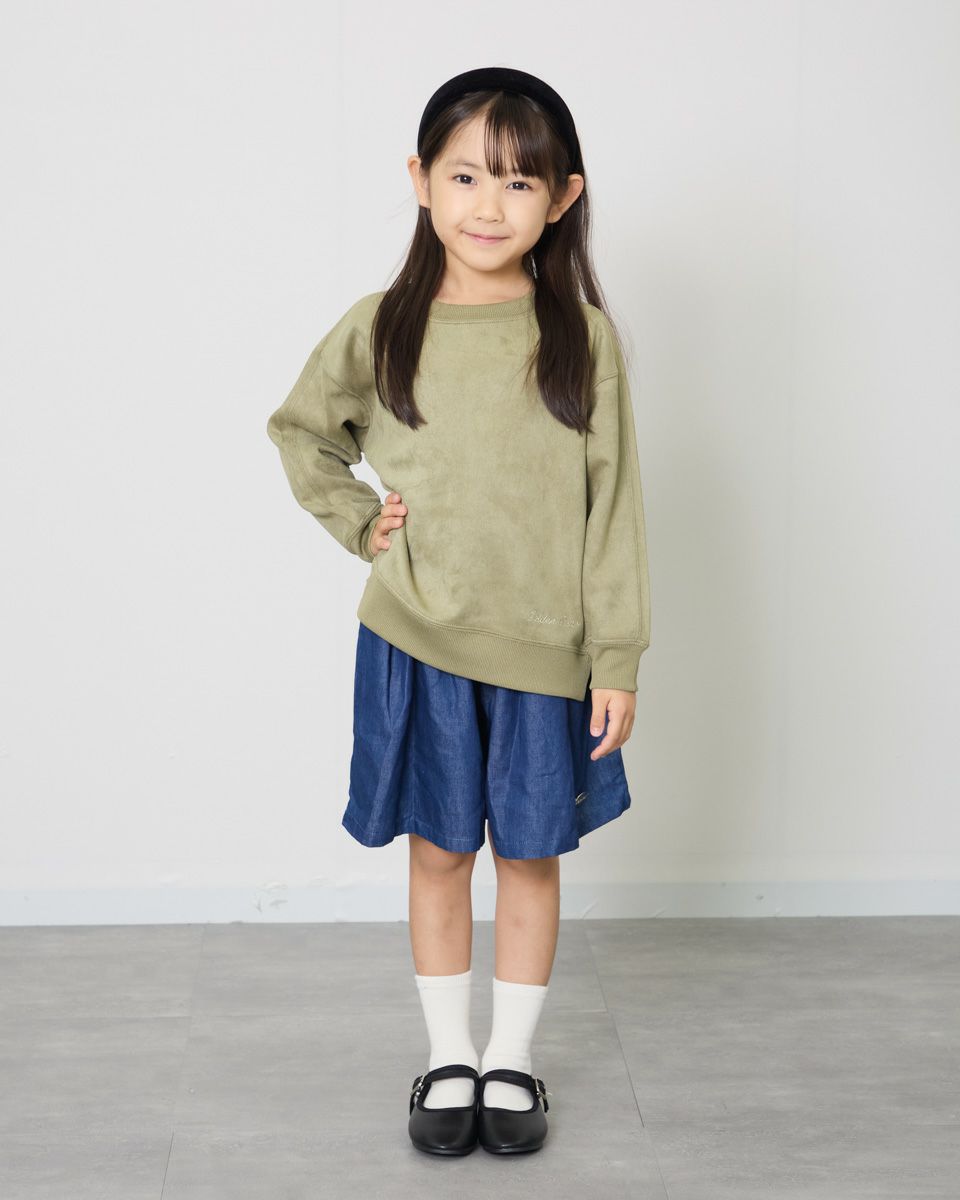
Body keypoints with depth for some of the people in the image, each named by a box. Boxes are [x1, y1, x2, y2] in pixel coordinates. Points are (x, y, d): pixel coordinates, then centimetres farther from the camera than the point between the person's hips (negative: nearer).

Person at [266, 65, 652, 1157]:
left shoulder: (584, 336, -5)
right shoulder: (380, 329, -2)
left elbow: (612, 505, -3)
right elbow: (298, 430, 15)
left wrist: (618, 658, -4)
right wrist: (360, 525, 1)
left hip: (544, 648, 0)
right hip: (416, 641, 1)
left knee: (530, 854, 11)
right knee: (438, 850, 11)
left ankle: (513, 1058, 27)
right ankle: (448, 1057, 26)